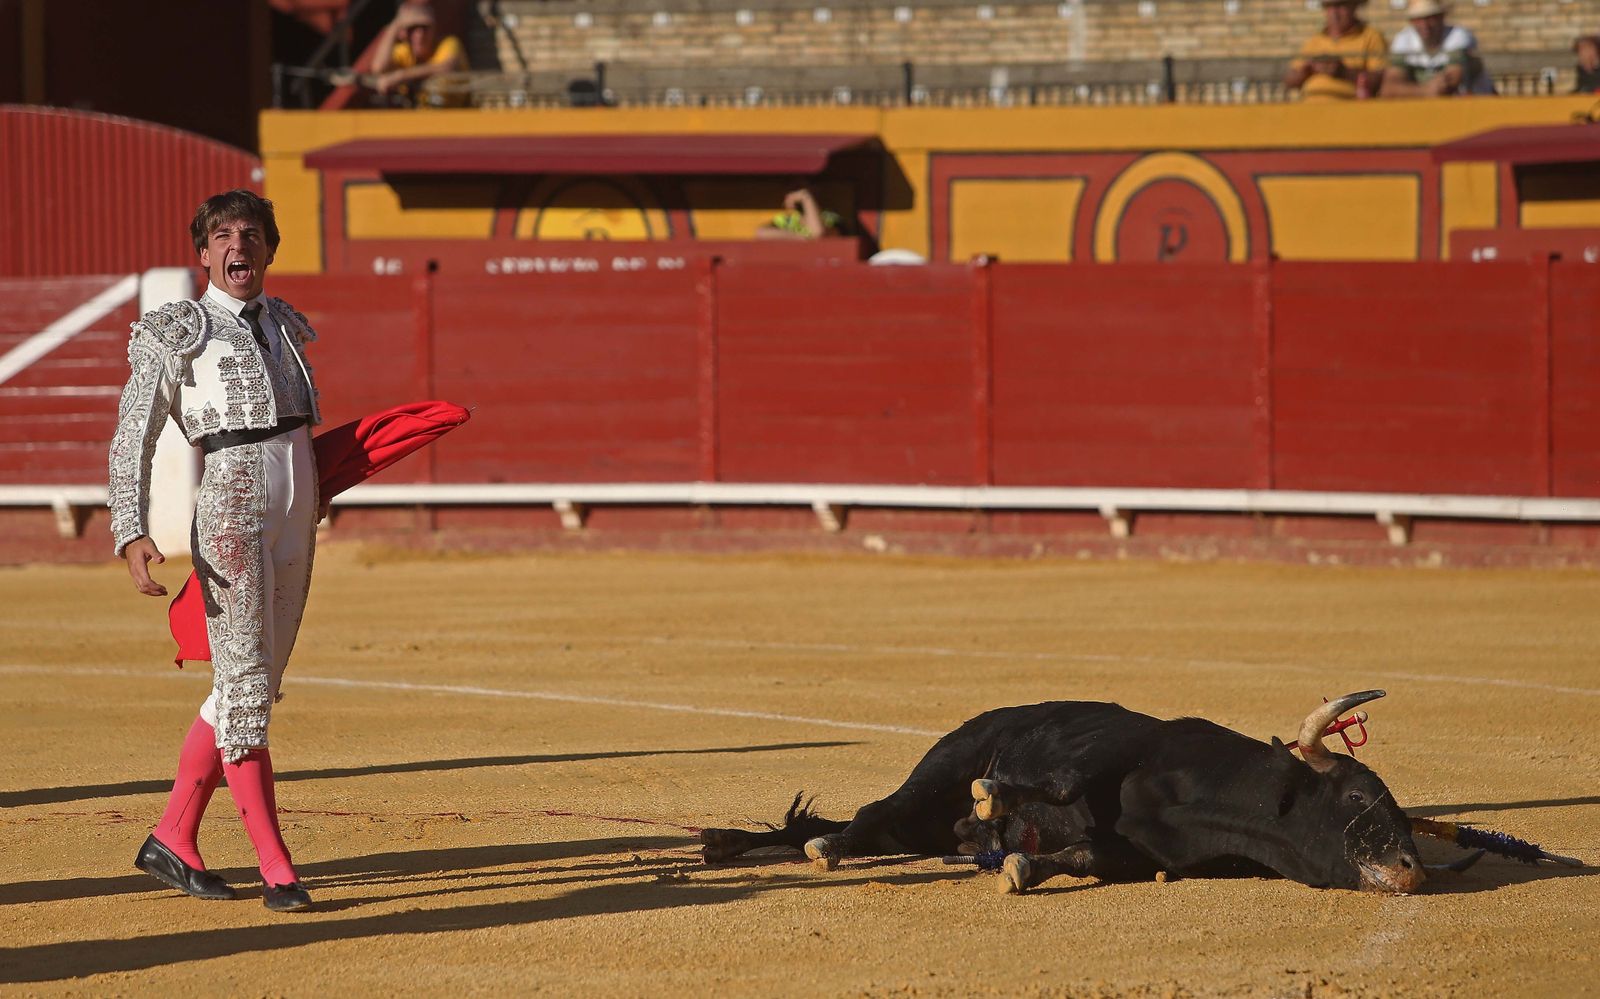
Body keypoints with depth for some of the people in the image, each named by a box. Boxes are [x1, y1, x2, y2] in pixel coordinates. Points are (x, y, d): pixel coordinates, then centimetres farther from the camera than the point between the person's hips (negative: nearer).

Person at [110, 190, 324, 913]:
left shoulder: (283, 325, 16)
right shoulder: (176, 332, -2)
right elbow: (133, 439, -7)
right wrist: (132, 534, -19)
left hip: (295, 507, 7)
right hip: (229, 502, -7)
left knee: (254, 681, 9)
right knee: (244, 681, -9)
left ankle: (172, 839, 18)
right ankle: (276, 868, -10)